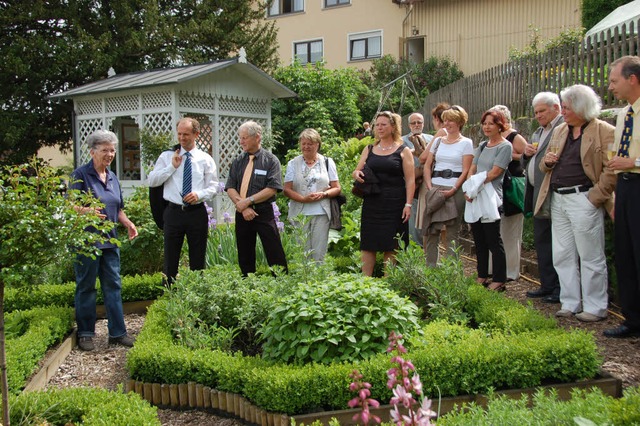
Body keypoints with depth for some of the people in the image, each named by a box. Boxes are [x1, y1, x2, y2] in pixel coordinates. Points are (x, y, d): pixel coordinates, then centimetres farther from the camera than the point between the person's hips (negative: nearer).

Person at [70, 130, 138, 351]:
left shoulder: (112, 177, 15)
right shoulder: (81, 174, -6)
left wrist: (128, 223, 6)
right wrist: (86, 211, -31)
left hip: (110, 240, 6)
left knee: (113, 285, 7)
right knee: (86, 287, 3)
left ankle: (117, 332, 13)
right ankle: (85, 334, 15)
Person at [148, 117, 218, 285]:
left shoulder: (205, 159, 6)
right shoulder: (167, 156, 6)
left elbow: (213, 186, 3)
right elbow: (152, 181, -1)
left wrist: (199, 194, -16)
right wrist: (172, 167, -9)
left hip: (197, 213, 0)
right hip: (174, 212, 0)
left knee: (198, 260, 8)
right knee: (170, 260, 4)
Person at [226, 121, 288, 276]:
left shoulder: (271, 160, -2)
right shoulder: (238, 161, 10)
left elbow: (272, 189, -12)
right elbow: (230, 188, 3)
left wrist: (248, 201, -16)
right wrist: (242, 206, -14)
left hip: (264, 214, -4)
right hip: (242, 213, 4)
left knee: (275, 257, -7)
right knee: (245, 258, 11)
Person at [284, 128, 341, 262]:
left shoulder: (327, 162, 12)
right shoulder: (293, 164, 10)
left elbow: (337, 188, 8)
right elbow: (287, 190, 3)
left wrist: (323, 194, -12)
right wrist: (303, 199, -14)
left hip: (321, 213, 0)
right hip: (300, 213, 0)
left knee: (319, 253, -1)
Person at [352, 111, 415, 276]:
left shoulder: (403, 151, 3)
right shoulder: (369, 149, 12)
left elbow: (410, 180, -1)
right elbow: (357, 171, 17)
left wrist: (408, 204, -10)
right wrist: (356, 174, -8)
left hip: (395, 204, -3)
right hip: (372, 202, 3)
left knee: (390, 246, 1)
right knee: (368, 244, 2)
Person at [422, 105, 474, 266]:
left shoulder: (466, 143, 2)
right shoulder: (438, 141, 14)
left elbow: (466, 171, -5)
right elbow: (427, 165, 10)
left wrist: (453, 190, -15)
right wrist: (430, 187, -4)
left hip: (455, 191, -4)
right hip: (435, 189, 4)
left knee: (452, 233, 0)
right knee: (431, 231, 3)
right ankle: (430, 268, 11)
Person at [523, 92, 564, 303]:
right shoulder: (538, 133, 20)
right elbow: (529, 163, 24)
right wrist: (527, 153, 5)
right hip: (539, 196, 10)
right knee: (541, 242, 14)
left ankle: (561, 289, 6)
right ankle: (548, 285, 24)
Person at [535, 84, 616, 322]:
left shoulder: (605, 132, -6)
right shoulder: (559, 131, 15)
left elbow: (611, 171, -12)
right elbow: (545, 167, 23)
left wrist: (594, 198, -16)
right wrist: (547, 161, 0)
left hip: (583, 200, -7)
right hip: (557, 200, 7)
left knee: (590, 257, 1)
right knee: (563, 256, 11)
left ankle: (595, 308, 11)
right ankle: (570, 303, 21)